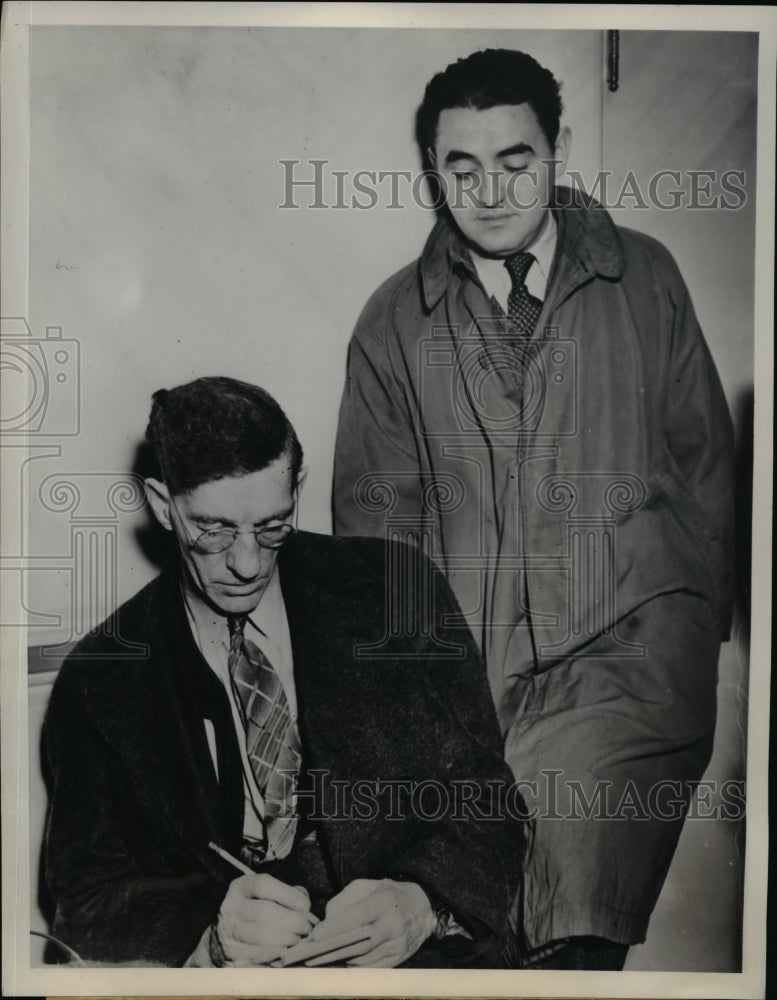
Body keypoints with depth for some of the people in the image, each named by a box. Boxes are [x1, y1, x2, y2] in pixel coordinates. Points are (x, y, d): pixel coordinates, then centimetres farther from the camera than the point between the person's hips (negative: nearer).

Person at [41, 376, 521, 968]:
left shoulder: (395, 591, 0)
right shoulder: (97, 681, 1)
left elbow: (483, 795, 2)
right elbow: (88, 895, 1)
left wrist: (419, 902, -17)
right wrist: (210, 932, -19)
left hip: (418, 958, 0)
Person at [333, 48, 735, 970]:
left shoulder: (644, 278, 10)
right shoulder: (394, 322, 11)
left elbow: (704, 462, 14)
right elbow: (372, 514, 12)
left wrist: (702, 616, 5)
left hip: (633, 632, 0)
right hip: (469, 653, 1)